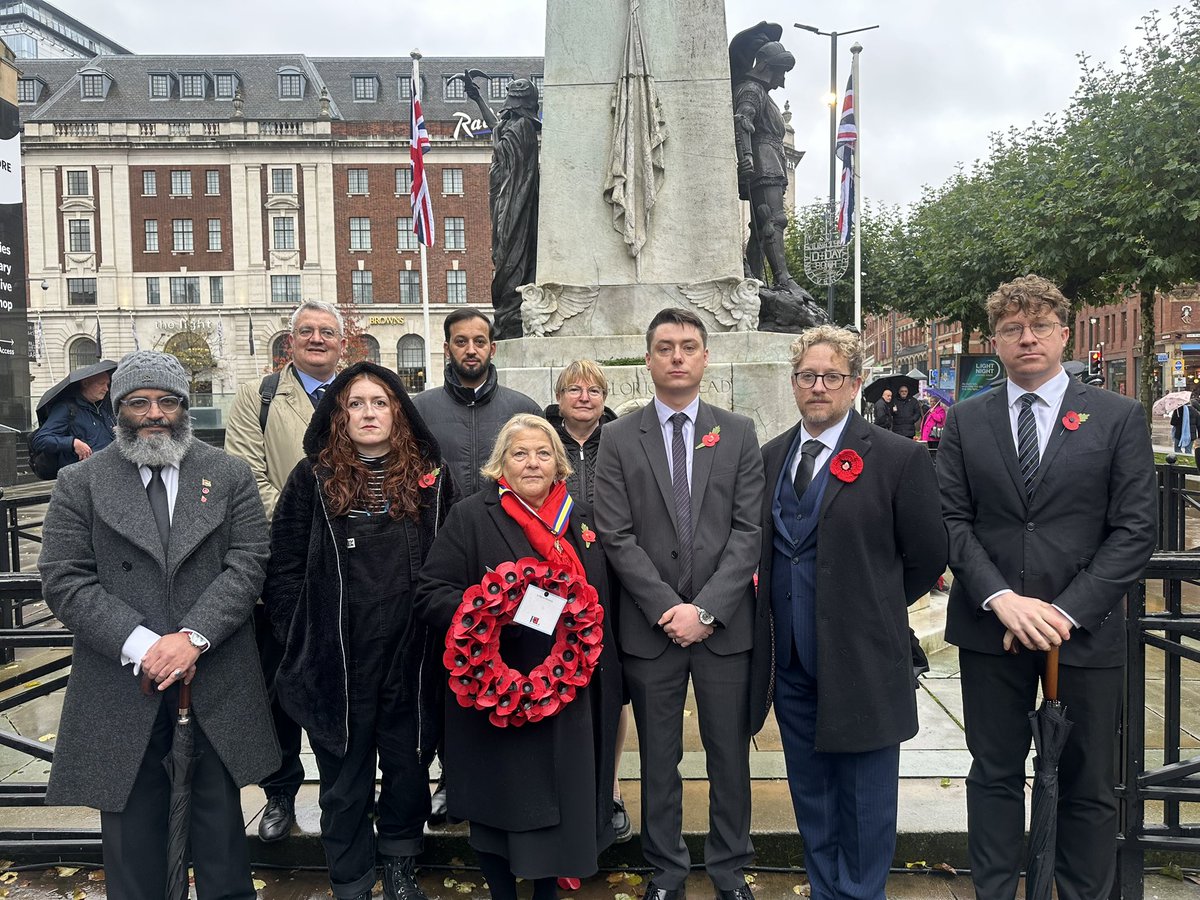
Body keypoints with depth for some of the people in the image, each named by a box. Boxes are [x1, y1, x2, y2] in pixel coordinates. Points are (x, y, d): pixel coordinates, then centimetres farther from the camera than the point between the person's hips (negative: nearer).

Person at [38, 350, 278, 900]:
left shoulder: (230, 475, 4)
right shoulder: (81, 483, 2)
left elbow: (247, 565, -3)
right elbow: (64, 581, -5)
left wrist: (192, 637, -16)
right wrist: (142, 646, -16)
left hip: (217, 686, 1)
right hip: (123, 687, 0)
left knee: (219, 817, 13)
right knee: (133, 823, 12)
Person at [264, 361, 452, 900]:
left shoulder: (431, 478, 3)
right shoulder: (312, 479, -1)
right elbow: (283, 569, -1)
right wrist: (299, 643, -4)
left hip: (412, 658, 2)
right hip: (338, 662, -1)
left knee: (409, 766, 14)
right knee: (346, 780, 12)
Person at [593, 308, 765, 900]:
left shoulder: (738, 433, 4)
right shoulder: (619, 439, 2)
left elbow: (749, 531, -3)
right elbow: (616, 536, -4)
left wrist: (705, 608, -12)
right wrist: (667, 608, -11)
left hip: (724, 623, 1)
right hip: (650, 624, 0)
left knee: (730, 754, 11)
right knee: (658, 758, 12)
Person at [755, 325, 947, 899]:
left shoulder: (898, 459, -9)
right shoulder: (772, 457, 7)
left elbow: (926, 557, -3)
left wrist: (874, 610, 2)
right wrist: (783, 606, 7)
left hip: (862, 657, -5)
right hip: (793, 658, 5)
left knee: (864, 797, 9)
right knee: (810, 790, 18)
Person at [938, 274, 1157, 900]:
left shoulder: (1119, 417, 1)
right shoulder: (965, 421, 4)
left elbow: (1135, 529, -4)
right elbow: (951, 519, -1)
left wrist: (1067, 610, -13)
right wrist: (1001, 599, -14)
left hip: (1085, 630, -1)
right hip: (990, 627, 1)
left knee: (1088, 784, 11)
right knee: (995, 775, 13)